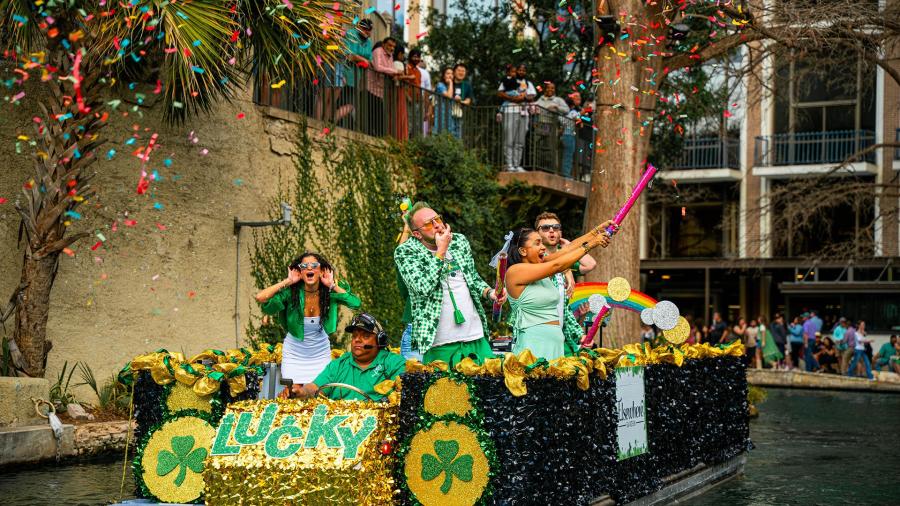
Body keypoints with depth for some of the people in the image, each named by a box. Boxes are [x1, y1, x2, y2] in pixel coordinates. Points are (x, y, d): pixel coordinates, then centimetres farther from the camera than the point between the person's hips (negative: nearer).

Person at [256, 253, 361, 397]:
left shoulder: (330, 292, -17)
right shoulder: (292, 292, -21)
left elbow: (356, 303, -31)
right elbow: (260, 298, -34)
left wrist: (333, 285, -25)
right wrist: (288, 281, -27)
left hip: (320, 353, 1)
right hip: (294, 353, -1)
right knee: (294, 392, -2)